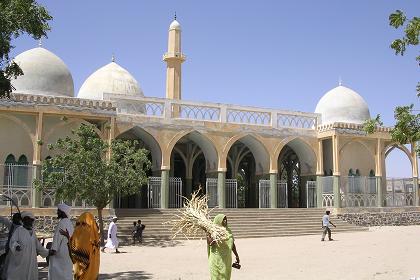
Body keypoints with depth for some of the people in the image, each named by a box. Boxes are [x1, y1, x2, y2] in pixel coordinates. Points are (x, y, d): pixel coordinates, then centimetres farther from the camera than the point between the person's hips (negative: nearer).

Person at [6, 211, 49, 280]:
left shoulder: (32, 232, 13)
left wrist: (47, 252, 25)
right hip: (19, 260, -5)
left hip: (30, 261, 5)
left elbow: (37, 245, 21)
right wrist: (16, 246, -36)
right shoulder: (19, 230, -3)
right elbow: (12, 241, -15)